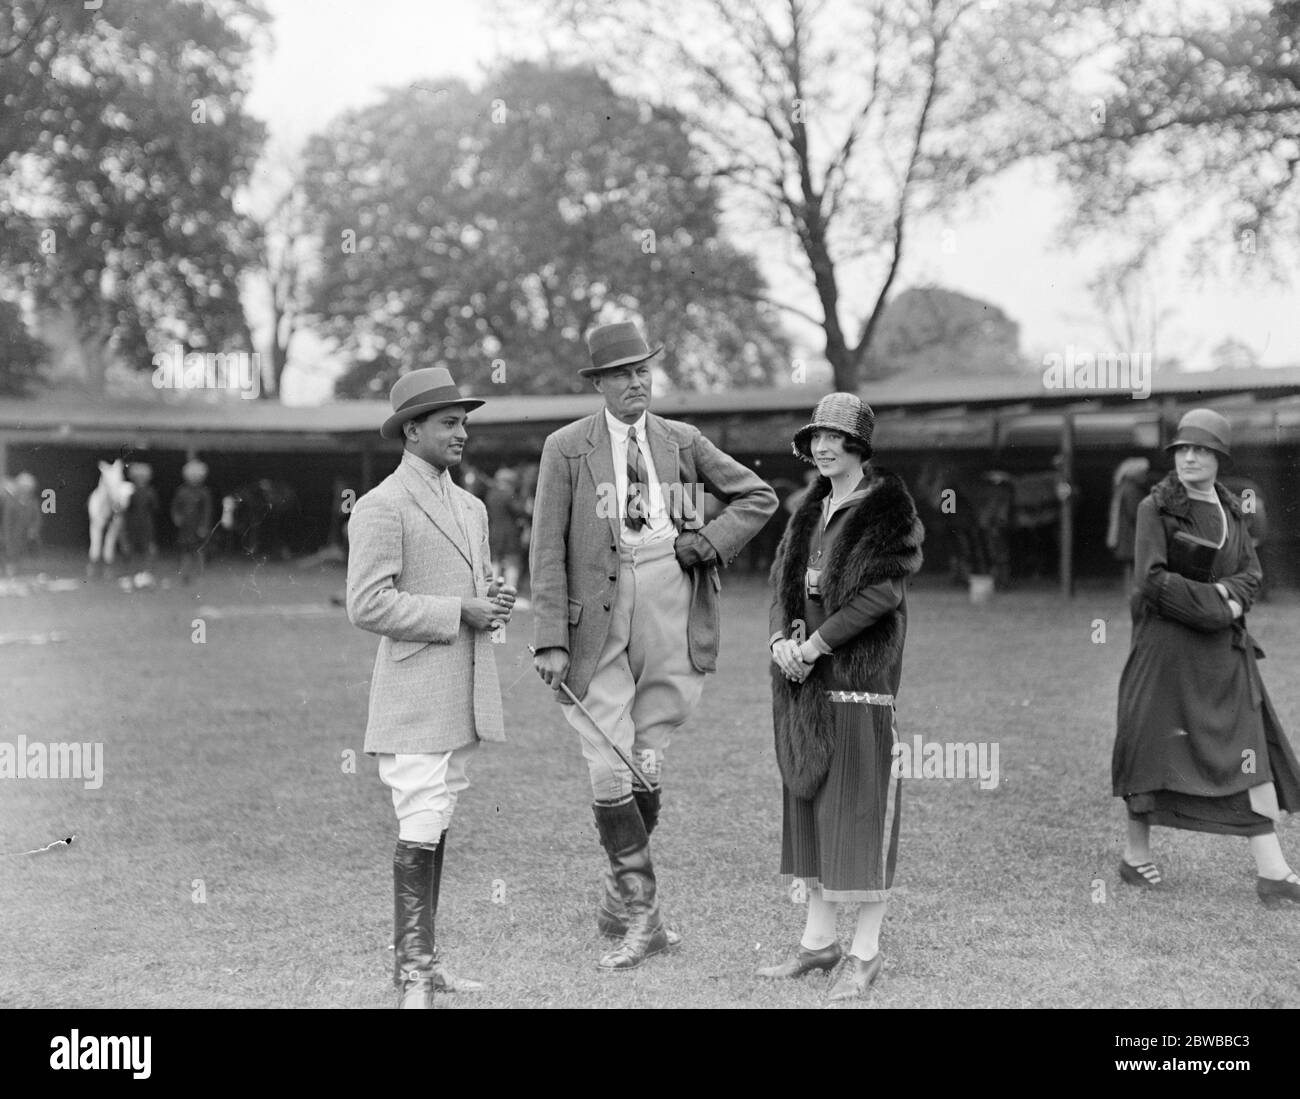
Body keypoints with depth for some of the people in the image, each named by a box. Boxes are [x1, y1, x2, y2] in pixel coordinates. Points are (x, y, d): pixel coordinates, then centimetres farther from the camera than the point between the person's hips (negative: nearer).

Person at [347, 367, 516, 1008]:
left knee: (436, 828, 13)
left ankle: (425, 959, 21)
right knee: (419, 831, -8)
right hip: (414, 697, -8)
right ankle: (411, 975, 0)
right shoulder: (381, 507, -9)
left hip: (460, 699, 8)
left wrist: (494, 601, 4)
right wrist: (459, 612, -16)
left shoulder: (470, 507, 18)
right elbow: (368, 606, -16)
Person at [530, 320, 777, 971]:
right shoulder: (566, 449, 3)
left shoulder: (682, 442, 11)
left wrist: (709, 543, 2)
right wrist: (550, 641, -8)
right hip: (599, 618, -2)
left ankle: (621, 903, 23)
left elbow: (758, 496, 19)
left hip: (672, 610, 2)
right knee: (609, 773, -7)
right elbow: (547, 550, 0)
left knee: (649, 767, 4)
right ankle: (644, 915, 6)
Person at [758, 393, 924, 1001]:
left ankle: (866, 951, 1)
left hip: (860, 673, -7)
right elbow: (784, 583, 14)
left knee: (859, 807, -5)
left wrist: (816, 644, -16)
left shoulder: (886, 508, -5)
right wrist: (780, 640, -5)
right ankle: (819, 937, 19)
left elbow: (881, 591, -13)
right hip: (803, 678, 7)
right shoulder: (811, 510, 16)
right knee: (808, 800, 9)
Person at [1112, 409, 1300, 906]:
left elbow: (1251, 573, 11)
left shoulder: (1231, 510, 12)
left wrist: (1226, 594, -11)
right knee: (1155, 746, 0)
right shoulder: (1156, 507, -5)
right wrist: (1214, 607, -15)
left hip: (1225, 650, 5)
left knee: (1252, 752, -1)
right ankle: (1135, 855, 17)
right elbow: (1152, 579, -14)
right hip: (1166, 645, -5)